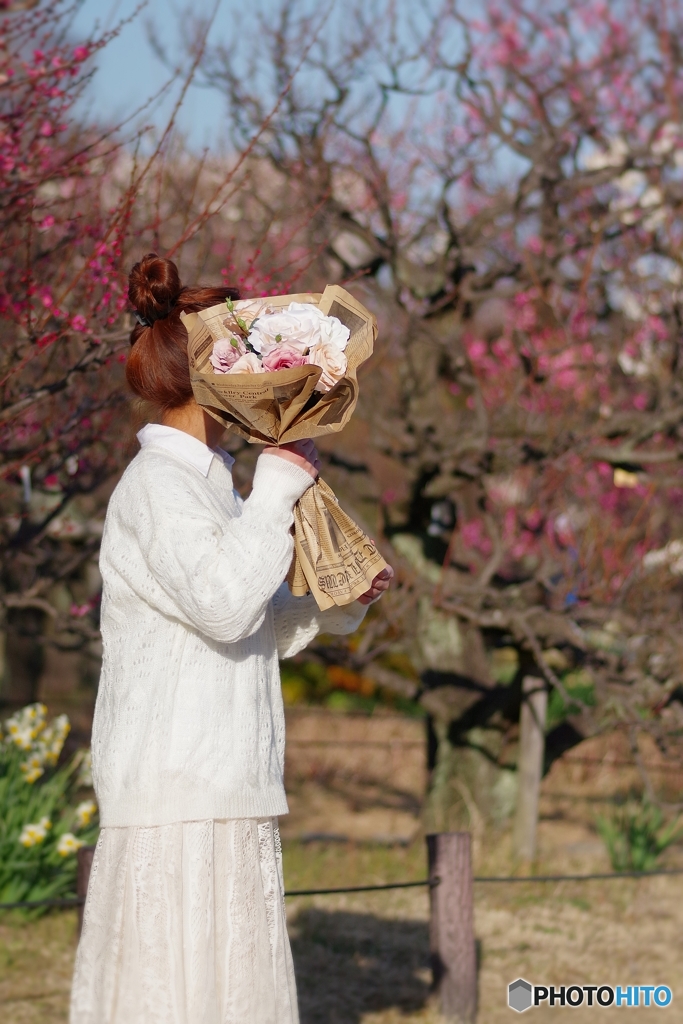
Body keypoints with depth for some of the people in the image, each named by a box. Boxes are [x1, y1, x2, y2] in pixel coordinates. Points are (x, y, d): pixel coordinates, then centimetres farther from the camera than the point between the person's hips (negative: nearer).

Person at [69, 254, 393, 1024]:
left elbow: (260, 625, 23)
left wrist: (342, 600, 6)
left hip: (230, 800, 9)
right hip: (174, 797, -9)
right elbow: (222, 605, -23)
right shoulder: (156, 484, -11)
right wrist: (279, 485, -16)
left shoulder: (209, 483, 17)